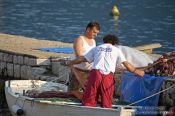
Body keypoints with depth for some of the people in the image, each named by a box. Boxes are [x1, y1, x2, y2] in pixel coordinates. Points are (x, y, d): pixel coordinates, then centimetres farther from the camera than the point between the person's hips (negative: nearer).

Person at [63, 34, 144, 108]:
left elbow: (82, 59, 24)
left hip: (95, 74, 1)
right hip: (108, 76, -1)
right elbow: (126, 64, 12)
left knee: (88, 100, 0)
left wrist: (68, 63, 36)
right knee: (106, 103, 4)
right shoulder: (116, 50, 16)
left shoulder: (97, 48, 22)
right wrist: (137, 72, 24)